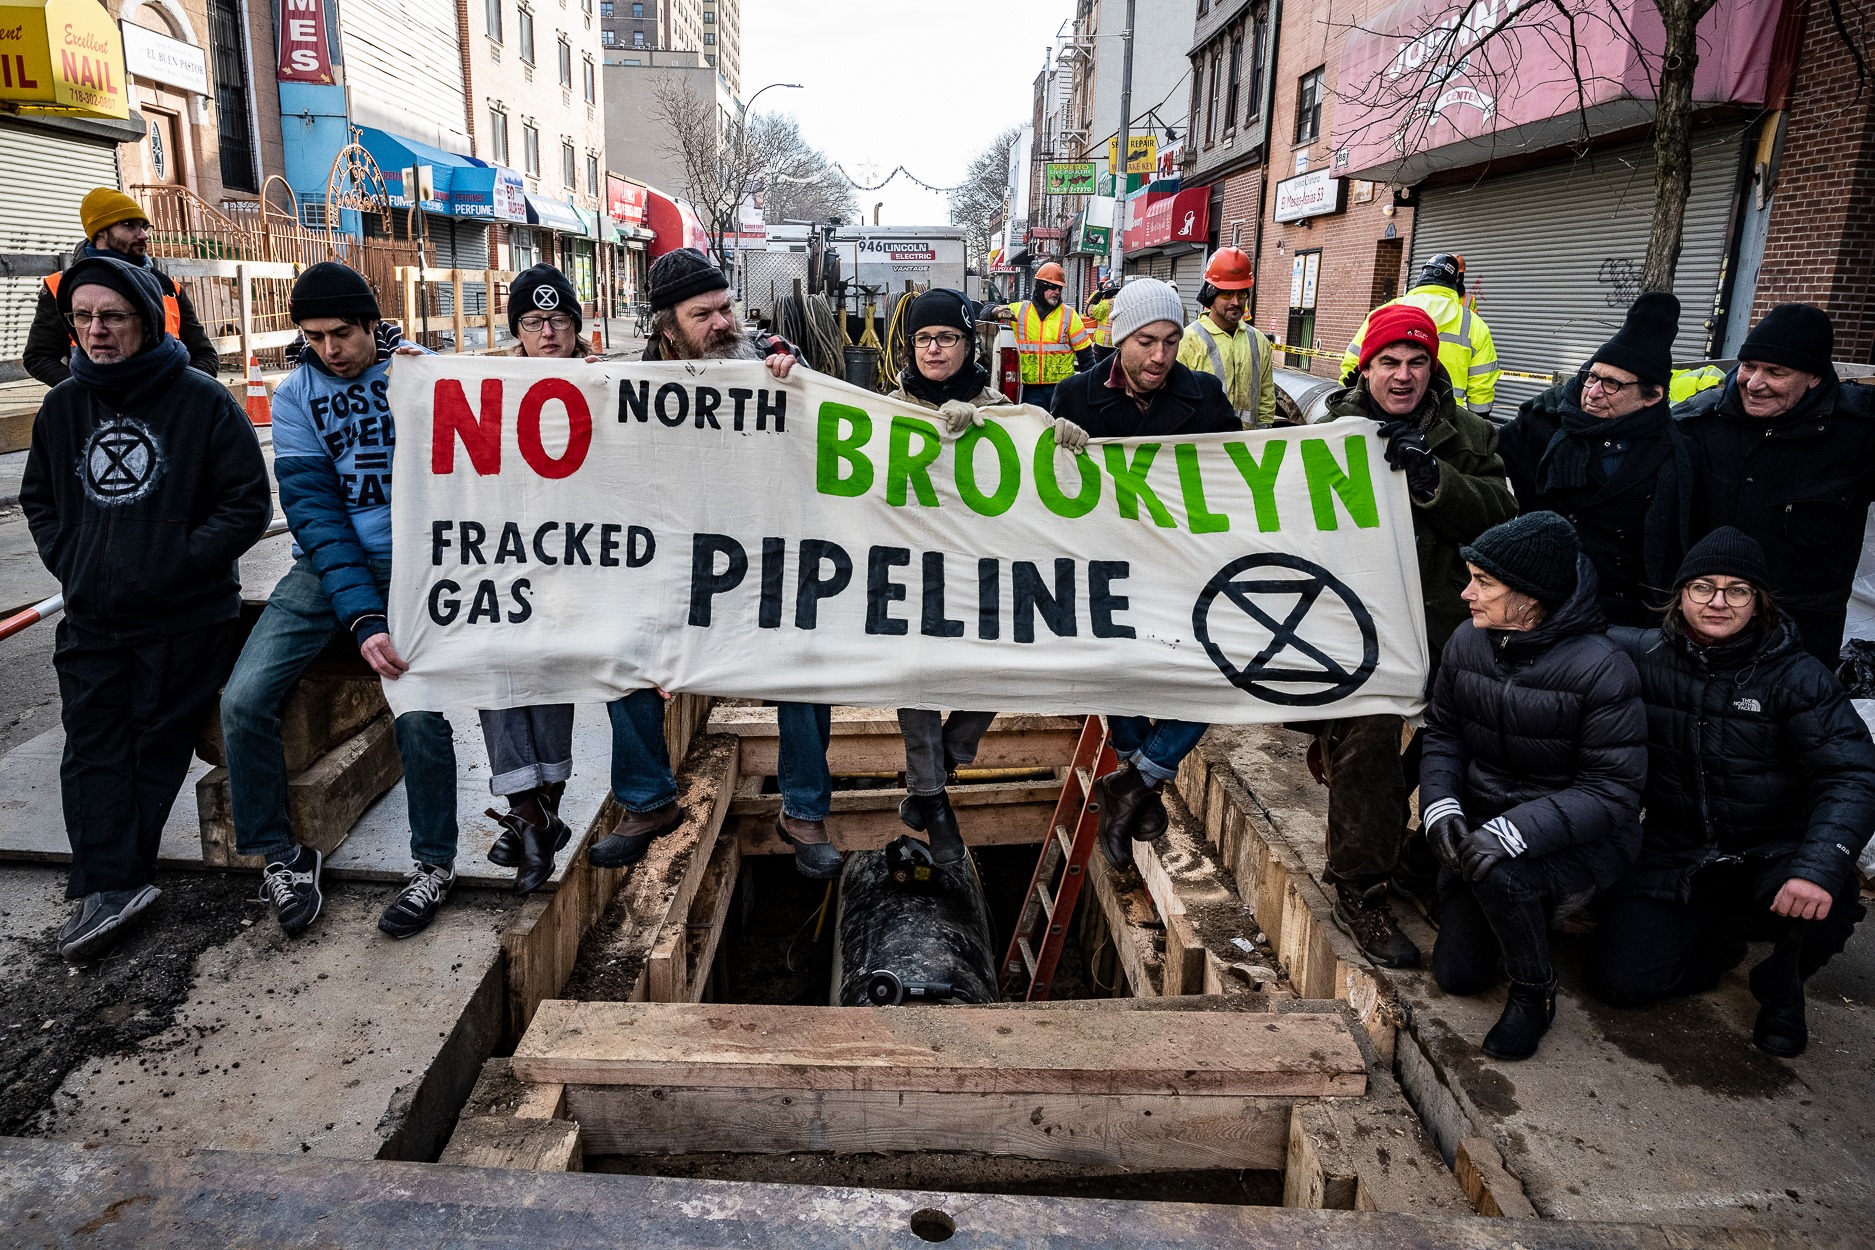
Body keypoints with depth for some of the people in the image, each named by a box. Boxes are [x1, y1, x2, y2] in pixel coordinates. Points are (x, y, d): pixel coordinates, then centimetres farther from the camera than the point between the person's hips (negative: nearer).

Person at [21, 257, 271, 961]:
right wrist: (68, 562, 5)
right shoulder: (63, 406, 9)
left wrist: (175, 563, -14)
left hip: (186, 619, -4)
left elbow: (248, 506, -8)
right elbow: (38, 498, 22)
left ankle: (107, 881, 12)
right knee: (92, 747, -3)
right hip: (91, 616, 5)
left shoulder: (202, 401, -7)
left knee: (157, 744, 2)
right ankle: (112, 887, -2)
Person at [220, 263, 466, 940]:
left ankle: (434, 863, 0)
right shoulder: (295, 395, 4)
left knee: (418, 709, -24)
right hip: (329, 563, 3)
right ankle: (279, 855, 9)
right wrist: (361, 619, -18)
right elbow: (313, 508, -6)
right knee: (244, 698, -13)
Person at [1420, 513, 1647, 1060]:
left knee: (1497, 870, -37)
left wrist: (1514, 832, -35)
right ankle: (1528, 907, 36)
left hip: (1580, 838, -5)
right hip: (1484, 823, 5)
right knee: (1457, 972, 4)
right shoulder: (1467, 641, -6)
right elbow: (1442, 733, 5)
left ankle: (1534, 991, -6)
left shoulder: (1601, 668, -23)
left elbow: (1612, 790, -23)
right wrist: (1440, 805, -13)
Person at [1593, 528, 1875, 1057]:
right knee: (1621, 978, -12)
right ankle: (1720, 940, 24)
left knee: (1819, 908, -35)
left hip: (1770, 854, -1)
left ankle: (1781, 994, 4)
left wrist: (1819, 869, -35)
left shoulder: (1796, 676, -10)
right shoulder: (1643, 656, -5)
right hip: (1675, 853, 2)